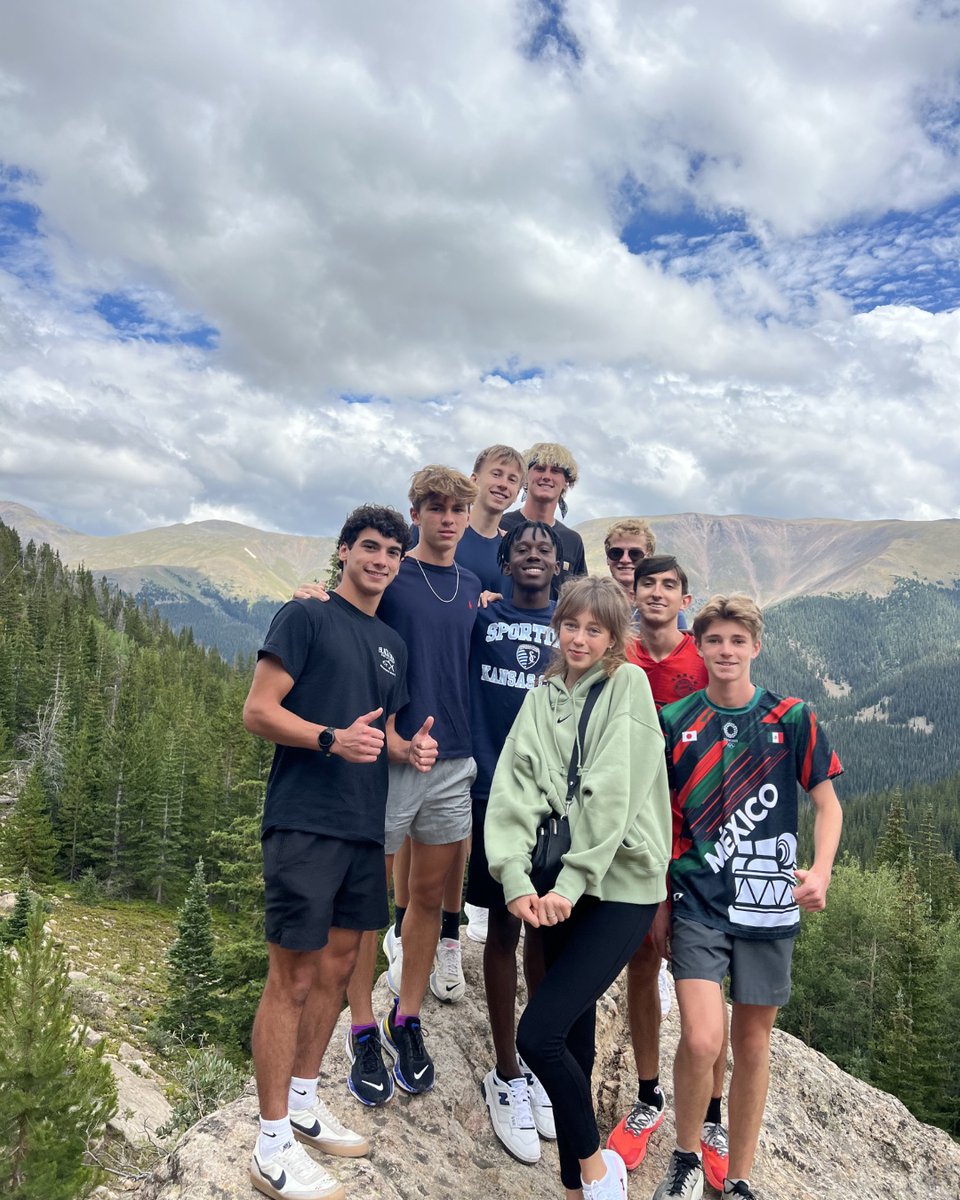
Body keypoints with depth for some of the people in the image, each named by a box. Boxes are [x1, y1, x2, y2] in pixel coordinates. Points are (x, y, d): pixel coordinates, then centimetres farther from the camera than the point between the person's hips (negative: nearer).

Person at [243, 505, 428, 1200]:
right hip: (304, 823, -7)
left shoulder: (392, 644, 17)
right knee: (293, 977, -1)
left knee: (338, 967, 15)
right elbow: (258, 712, -10)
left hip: (364, 827, 7)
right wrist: (333, 738, -24)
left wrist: (412, 747, 1)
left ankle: (304, 1103, 32)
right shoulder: (306, 618, -3)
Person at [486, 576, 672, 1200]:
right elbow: (515, 790, -2)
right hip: (563, 890, 5)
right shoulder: (542, 699, 10)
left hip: (622, 886, -5)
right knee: (575, 1039, 12)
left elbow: (613, 793, -14)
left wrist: (572, 882, -19)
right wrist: (516, 879, -16)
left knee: (538, 1034, -11)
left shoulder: (629, 684, -3)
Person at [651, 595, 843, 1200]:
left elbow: (828, 804, 4)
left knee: (753, 1043, 12)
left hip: (769, 904, 1)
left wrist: (820, 873, -13)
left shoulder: (793, 719, -2)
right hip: (698, 903, -1)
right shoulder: (673, 721, -2)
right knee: (701, 1040, -12)